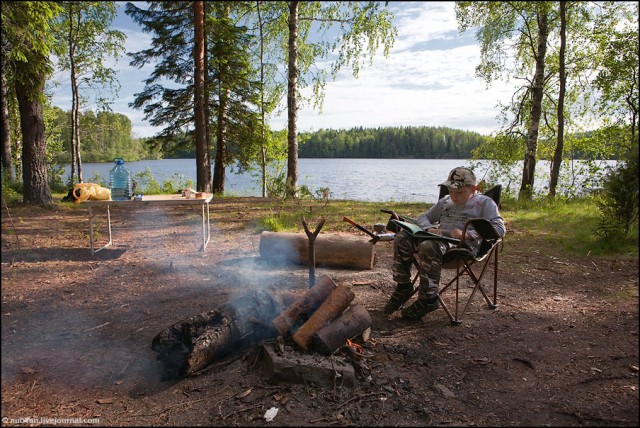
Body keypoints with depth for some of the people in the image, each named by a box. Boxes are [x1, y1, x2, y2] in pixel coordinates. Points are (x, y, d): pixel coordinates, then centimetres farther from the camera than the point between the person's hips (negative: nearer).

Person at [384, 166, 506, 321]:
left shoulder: (484, 203, 7)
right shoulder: (445, 201, 25)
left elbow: (500, 228, -7)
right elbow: (422, 217, 27)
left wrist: (467, 234, -19)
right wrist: (429, 228, 1)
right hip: (439, 237, 7)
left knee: (428, 247, -37)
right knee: (401, 238, -15)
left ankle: (428, 299, -24)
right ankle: (403, 287, -4)